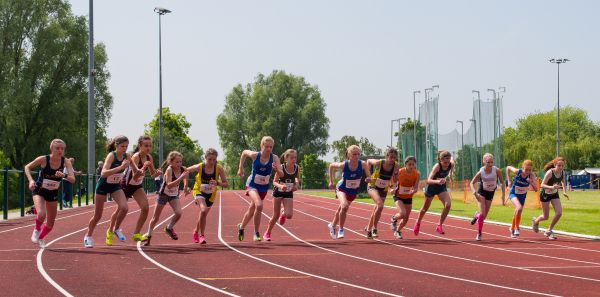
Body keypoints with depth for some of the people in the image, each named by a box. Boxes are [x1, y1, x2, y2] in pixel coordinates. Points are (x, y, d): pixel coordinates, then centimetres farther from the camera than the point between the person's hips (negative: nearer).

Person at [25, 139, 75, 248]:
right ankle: (37, 230, 5)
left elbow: (73, 179, -26)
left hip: (53, 193, 3)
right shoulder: (43, 159, -22)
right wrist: (31, 180, -22)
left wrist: (64, 175, -46)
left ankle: (40, 238, 42)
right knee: (41, 214, -29)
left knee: (51, 222, 11)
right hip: (39, 191, -3)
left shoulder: (66, 162, -18)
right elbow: (27, 167, -6)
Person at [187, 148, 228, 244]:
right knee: (203, 210, -27)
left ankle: (196, 232, 42)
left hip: (211, 194, 3)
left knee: (203, 214, 13)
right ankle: (202, 235, -14)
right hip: (199, 191, -3)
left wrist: (217, 183, -33)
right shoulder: (199, 167, -21)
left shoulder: (219, 169, -19)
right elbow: (186, 171, -4)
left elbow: (226, 184, -14)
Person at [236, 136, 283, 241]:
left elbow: (281, 174, -22)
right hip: (252, 185, -3)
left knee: (252, 210, 17)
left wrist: (276, 169, -44)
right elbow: (244, 152, 5)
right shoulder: (255, 155, -17)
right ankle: (256, 233, -13)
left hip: (264, 188, 3)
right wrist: (241, 168, 7)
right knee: (259, 205, -27)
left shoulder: (274, 158, -16)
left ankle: (241, 227, 44)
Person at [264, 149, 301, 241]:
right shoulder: (281, 168, -20)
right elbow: (274, 182, -16)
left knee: (289, 215, -14)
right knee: (276, 216, 1)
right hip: (278, 192, -2)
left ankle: (283, 213, 24)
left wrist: (296, 185, -12)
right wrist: (280, 186, -36)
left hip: (288, 193, 3)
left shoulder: (297, 168, -11)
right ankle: (267, 233, 22)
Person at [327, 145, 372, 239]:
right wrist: (331, 181, -4)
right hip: (342, 189, -3)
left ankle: (332, 225, 49)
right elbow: (331, 166, -7)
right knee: (344, 206, -29)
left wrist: (368, 179, -37)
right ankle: (341, 230, -10)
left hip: (353, 191, 3)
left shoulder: (363, 164, -25)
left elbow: (369, 177, -13)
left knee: (341, 209, 21)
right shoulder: (343, 165, -27)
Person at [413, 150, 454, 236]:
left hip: (442, 187, 3)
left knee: (448, 204, -23)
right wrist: (437, 181, -64)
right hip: (432, 187, -3)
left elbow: (452, 160, 6)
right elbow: (428, 180, -45)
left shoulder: (451, 165, -23)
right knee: (425, 208, 17)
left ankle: (439, 225, -6)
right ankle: (418, 224, 46)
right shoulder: (437, 166, -35)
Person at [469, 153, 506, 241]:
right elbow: (472, 183, -10)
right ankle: (479, 234, 0)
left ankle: (477, 215, 44)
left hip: (490, 193, 2)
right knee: (482, 213, -18)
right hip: (482, 193, -2)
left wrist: (503, 196, -16)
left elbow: (502, 183, -9)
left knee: (484, 216, 7)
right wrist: (474, 192, -29)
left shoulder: (497, 170, -22)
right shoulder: (480, 172, -22)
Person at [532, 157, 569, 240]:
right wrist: (551, 187, -47)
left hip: (554, 194, 5)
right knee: (545, 217, 5)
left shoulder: (562, 172, -12)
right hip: (545, 194, -5)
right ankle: (536, 221, 42)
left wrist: (564, 192, -1)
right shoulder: (549, 173, -29)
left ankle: (549, 231, 9)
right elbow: (542, 185, -30)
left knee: (559, 213, -12)